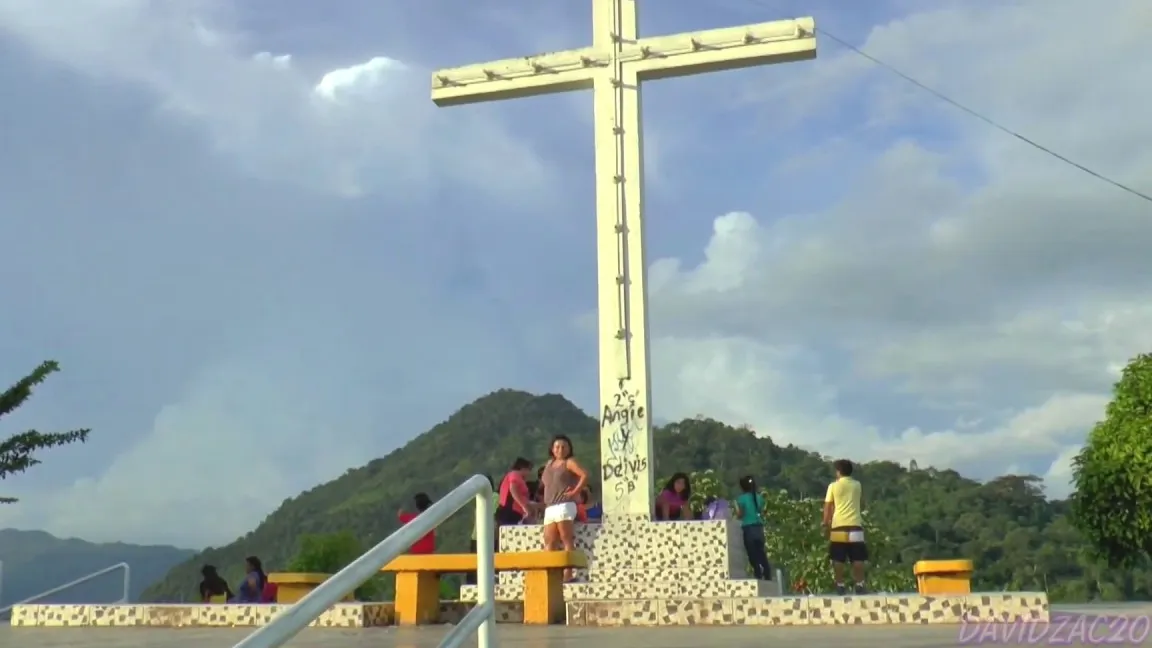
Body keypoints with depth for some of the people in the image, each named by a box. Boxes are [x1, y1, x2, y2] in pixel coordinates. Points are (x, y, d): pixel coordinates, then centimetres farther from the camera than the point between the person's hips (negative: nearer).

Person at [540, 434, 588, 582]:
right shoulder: (549, 463, 22)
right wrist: (545, 499, 15)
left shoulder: (569, 462, 2)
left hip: (564, 506, -8)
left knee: (566, 540, -10)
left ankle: (568, 573, -13)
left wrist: (575, 492, -13)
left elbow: (584, 475, -12)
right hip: (550, 508, 8)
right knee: (549, 542, 0)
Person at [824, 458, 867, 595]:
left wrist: (826, 523, 10)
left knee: (838, 559, 3)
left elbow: (828, 507, 3)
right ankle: (859, 585, 0)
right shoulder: (857, 485, 10)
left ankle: (840, 586, 1)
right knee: (858, 558, 4)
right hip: (855, 526, 1)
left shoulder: (833, 486, 3)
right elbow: (862, 505, 17)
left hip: (838, 526, -1)